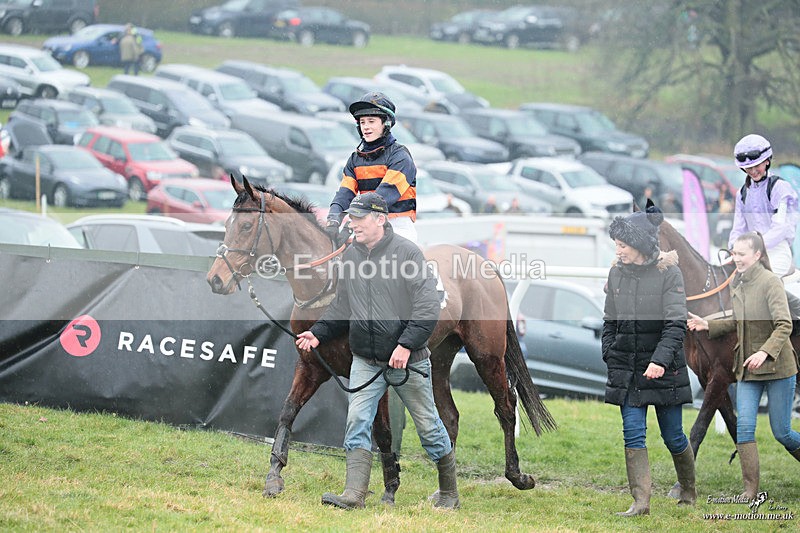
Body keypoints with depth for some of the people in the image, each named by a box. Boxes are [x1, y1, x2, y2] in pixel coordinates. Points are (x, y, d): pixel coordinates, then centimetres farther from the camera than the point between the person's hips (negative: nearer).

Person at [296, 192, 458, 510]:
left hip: (408, 361, -4)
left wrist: (407, 344, -22)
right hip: (365, 361, 4)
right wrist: (318, 333, 4)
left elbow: (428, 306, -14)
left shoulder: (406, 252, -11)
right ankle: (354, 495, -15)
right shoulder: (350, 257, 6)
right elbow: (342, 306, 18)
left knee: (428, 425, 6)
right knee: (357, 423, -10)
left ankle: (449, 493, 21)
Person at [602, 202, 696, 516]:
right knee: (633, 435, -5)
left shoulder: (668, 273, -9)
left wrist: (661, 360, -26)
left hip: (663, 369, -3)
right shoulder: (616, 273, 5)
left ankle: (689, 493, 26)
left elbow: (676, 324, -15)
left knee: (673, 437, 5)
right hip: (627, 370, 4)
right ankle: (641, 502, -6)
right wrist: (609, 358, 6)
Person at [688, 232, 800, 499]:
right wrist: (708, 325, 9)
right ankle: (751, 490, -4)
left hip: (776, 366, -6)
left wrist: (765, 352, -35)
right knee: (744, 426, -7)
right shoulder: (738, 285, 7)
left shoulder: (770, 283, -16)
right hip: (747, 368, 6)